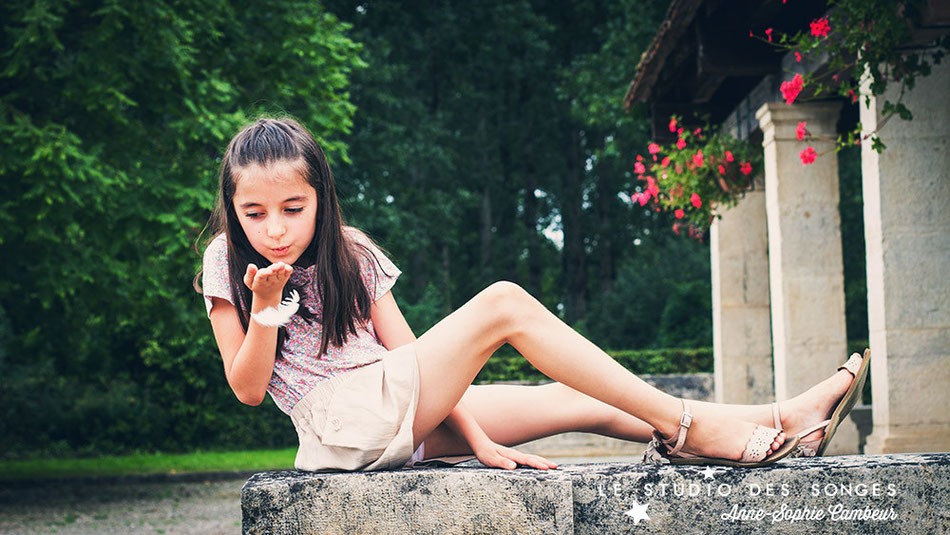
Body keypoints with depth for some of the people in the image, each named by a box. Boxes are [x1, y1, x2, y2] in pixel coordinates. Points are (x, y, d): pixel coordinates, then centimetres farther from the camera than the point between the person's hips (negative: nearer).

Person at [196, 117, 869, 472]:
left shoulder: (349, 254, 9)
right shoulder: (228, 265, -3)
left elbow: (408, 350, 5)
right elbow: (248, 388, -6)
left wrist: (474, 435, -4)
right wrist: (266, 308, -22)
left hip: (400, 413, 6)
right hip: (344, 423, -6)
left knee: (576, 402, -4)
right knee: (502, 304, -19)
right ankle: (688, 424, -16)